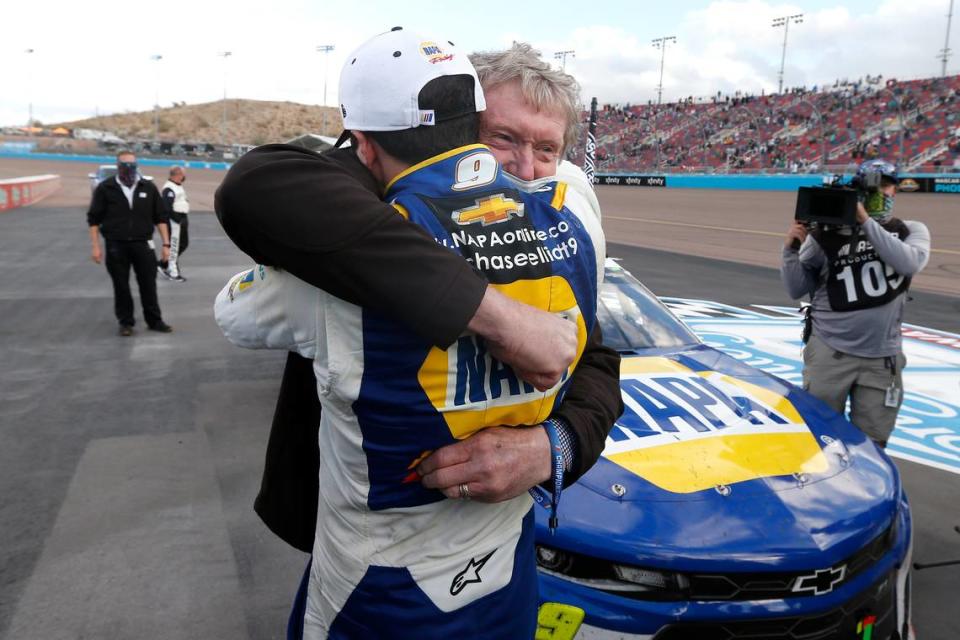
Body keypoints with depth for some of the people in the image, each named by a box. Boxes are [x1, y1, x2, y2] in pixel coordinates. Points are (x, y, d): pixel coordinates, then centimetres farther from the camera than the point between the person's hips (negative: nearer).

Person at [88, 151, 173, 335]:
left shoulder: (148, 188, 5)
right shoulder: (105, 189, 0)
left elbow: (160, 218, 8)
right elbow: (93, 219, 3)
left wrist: (166, 244, 3)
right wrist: (95, 246, -3)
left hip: (142, 244, 1)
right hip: (116, 246, -1)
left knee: (148, 284, 4)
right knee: (121, 286, 5)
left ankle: (154, 320, 16)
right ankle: (126, 322, 17)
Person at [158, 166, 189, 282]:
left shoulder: (179, 187, 17)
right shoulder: (169, 189, -16)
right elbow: (167, 207, -22)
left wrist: (184, 219, 16)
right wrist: (178, 219, -22)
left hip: (181, 219, 10)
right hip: (174, 221, -10)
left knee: (184, 244, 14)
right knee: (174, 246, -3)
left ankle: (163, 265, 23)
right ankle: (173, 272, 5)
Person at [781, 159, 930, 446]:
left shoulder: (911, 231, 6)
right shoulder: (828, 233, -1)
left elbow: (909, 263, -17)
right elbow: (797, 290, 0)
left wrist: (867, 222, -21)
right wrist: (791, 251, -15)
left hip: (882, 359, 2)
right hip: (829, 353, -2)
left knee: (870, 445, 11)